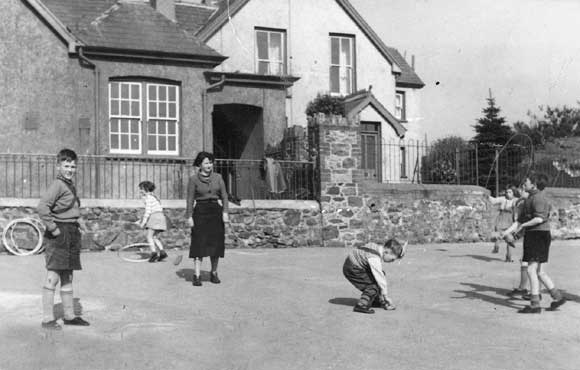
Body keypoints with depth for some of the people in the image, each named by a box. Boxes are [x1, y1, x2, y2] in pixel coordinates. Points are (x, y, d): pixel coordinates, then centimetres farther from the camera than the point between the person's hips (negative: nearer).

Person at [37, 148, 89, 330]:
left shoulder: (71, 185, 17)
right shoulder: (57, 185, -12)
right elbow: (42, 207, -25)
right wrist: (53, 228, -20)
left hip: (72, 233, 9)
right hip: (59, 235, -9)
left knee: (67, 277, 15)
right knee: (53, 277, -6)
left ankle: (69, 315, 23)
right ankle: (48, 319, -1)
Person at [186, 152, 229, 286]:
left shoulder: (218, 177, 7)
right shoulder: (193, 179, -1)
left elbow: (224, 196, 6)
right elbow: (190, 199, -2)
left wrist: (225, 212, -4)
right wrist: (189, 217, -7)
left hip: (216, 211, 3)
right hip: (200, 212, -3)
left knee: (216, 243, 5)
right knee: (199, 243, -7)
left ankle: (214, 273, 18)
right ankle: (197, 275, -6)